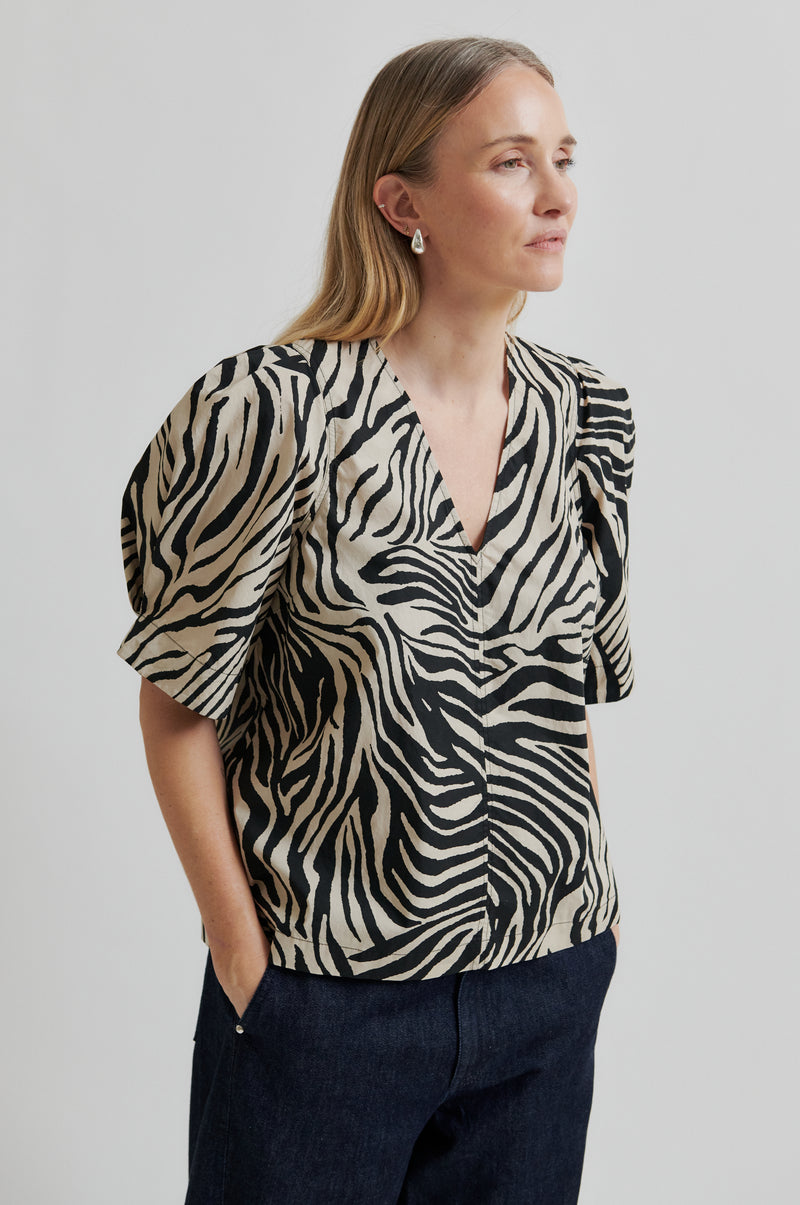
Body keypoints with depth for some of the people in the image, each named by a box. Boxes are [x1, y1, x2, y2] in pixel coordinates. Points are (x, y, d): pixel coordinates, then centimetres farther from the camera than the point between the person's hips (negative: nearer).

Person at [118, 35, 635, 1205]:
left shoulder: (584, 417, 1)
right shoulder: (272, 416, -15)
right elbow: (182, 709, -8)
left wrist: (588, 917, 8)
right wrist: (244, 957, -7)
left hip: (552, 984, 5)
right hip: (324, 998, -4)